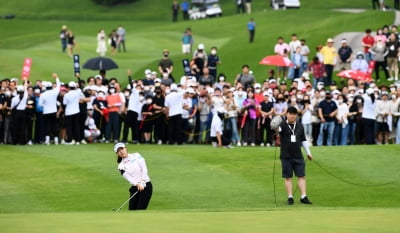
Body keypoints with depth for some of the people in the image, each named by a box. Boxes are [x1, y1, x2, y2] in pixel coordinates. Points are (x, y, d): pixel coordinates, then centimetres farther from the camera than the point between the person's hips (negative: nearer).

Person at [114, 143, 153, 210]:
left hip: (146, 186, -3)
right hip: (135, 188, 3)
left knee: (140, 210, -13)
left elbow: (144, 169, -5)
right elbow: (128, 177, -8)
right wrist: (137, 184, -26)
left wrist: (142, 182, -16)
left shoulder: (136, 156, 3)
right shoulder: (121, 166, 6)